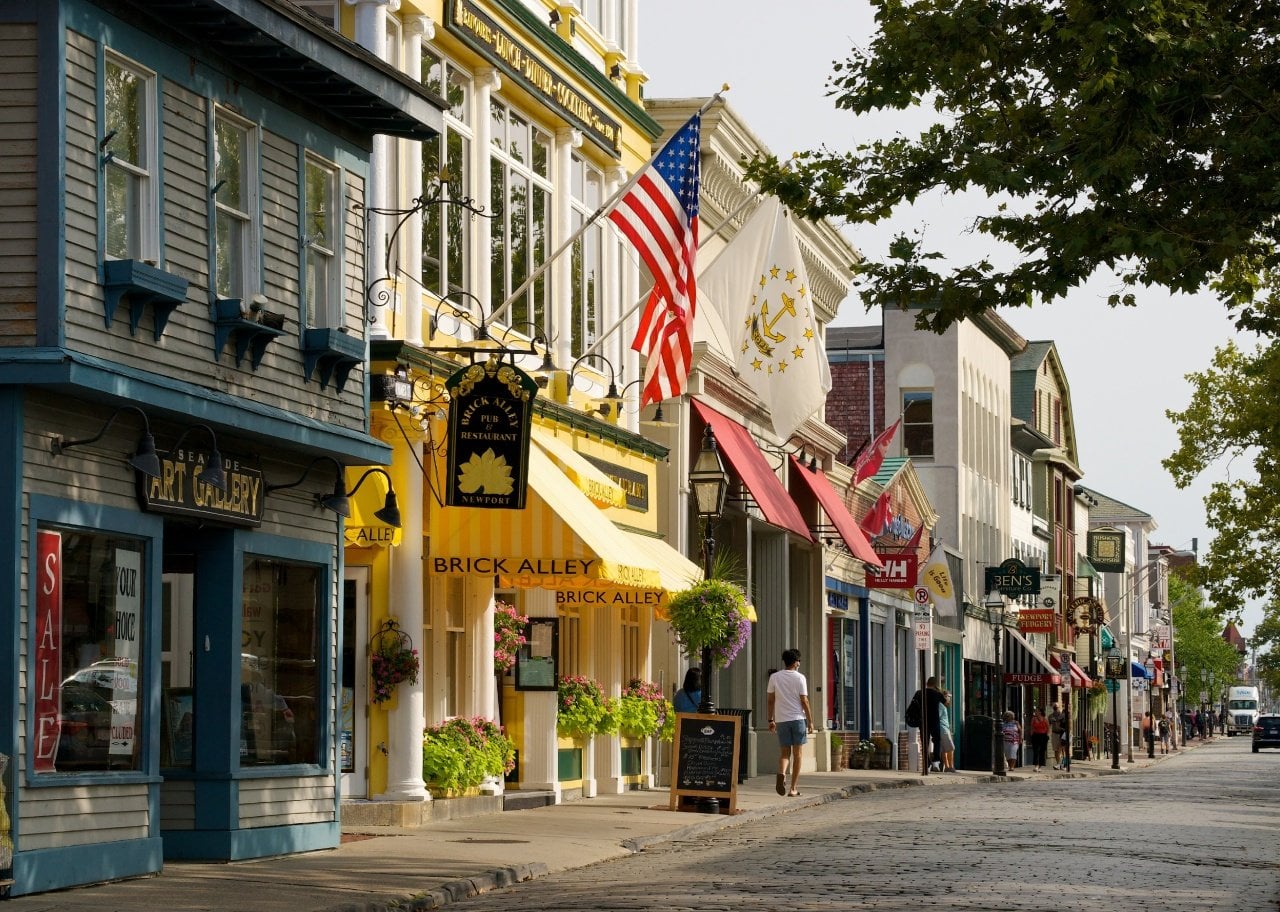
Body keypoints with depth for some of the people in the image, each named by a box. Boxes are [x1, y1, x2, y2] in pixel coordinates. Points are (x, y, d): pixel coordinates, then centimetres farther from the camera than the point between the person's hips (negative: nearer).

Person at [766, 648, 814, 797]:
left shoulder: (774, 677, 5)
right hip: (798, 718, -2)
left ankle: (781, 773, -23)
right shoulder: (799, 678, -3)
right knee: (797, 754, 5)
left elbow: (770, 700, 7)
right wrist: (810, 721, 0)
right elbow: (804, 701, -6)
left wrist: (771, 720, 15)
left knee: (784, 753, 8)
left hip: (781, 719, 2)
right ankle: (794, 788, 5)